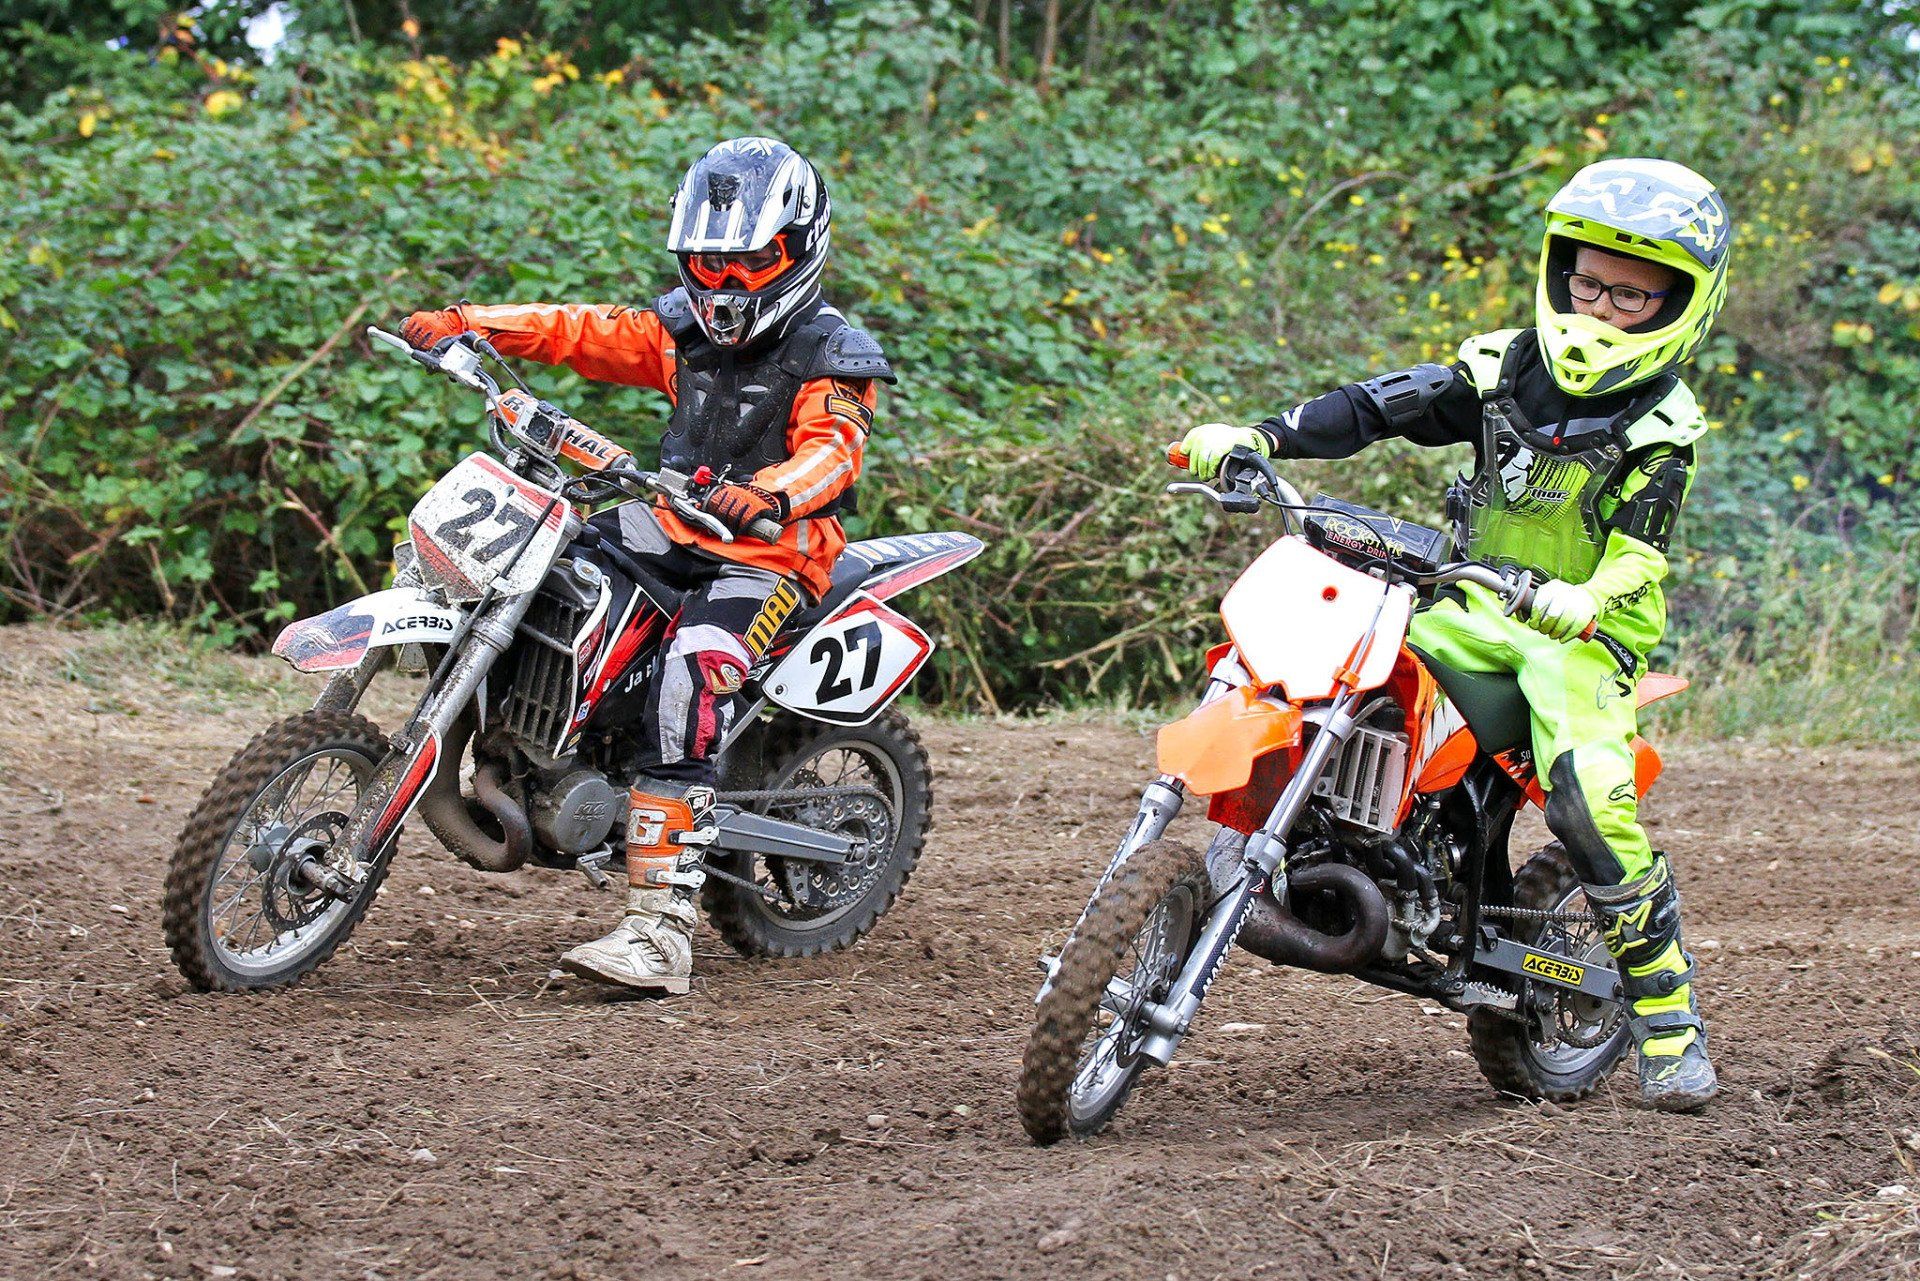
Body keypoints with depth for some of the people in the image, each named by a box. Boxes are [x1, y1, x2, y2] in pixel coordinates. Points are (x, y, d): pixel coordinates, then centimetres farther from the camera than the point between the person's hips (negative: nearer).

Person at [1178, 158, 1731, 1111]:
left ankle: (1667, 1015, -15)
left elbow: (1638, 549, -18)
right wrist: (1258, 438, -11)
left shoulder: (1662, 431, -6)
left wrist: (1589, 598, -41)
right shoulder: (1504, 369, 6)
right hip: (1471, 610, 4)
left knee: (1588, 796, -28)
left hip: (1585, 634, -4)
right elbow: (1382, 406, 3)